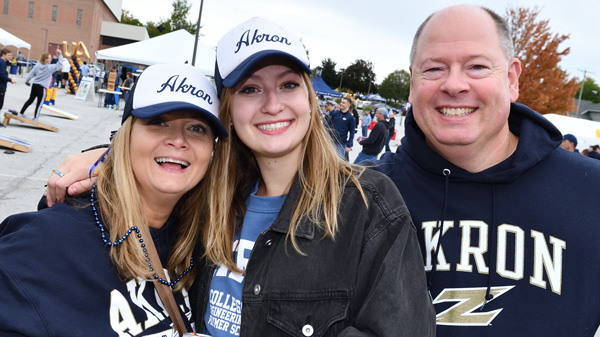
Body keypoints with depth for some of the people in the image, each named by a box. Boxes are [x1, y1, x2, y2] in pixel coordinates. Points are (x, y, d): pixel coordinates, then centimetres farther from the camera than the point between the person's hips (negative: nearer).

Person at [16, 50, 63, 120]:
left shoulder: (37, 65, 4)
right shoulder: (50, 67, -12)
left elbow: (31, 74, 7)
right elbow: (59, 65, -14)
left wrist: (27, 81, 23)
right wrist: (60, 55, -12)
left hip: (35, 85, 6)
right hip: (42, 87, -6)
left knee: (30, 100, 19)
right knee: (39, 104, 1)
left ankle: (21, 113, 27)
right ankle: (35, 118, 3)